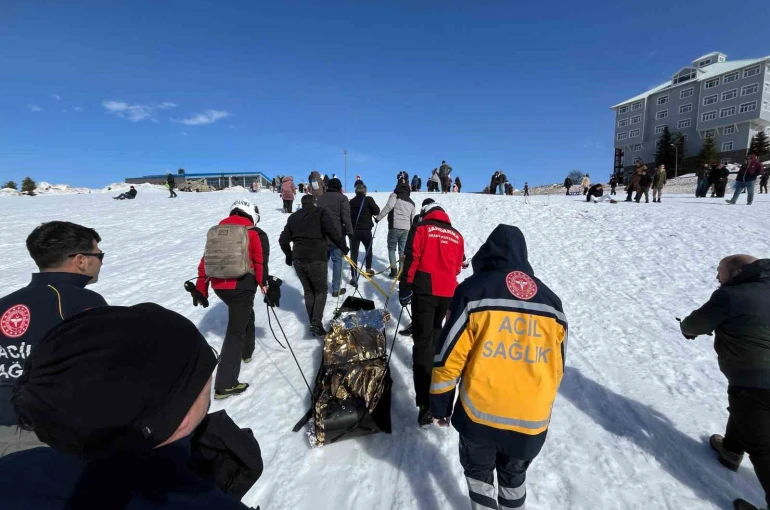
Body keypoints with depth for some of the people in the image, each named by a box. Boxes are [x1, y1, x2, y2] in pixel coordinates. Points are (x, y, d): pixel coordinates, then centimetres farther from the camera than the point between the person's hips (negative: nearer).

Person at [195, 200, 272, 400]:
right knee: (235, 331, -2)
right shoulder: (255, 233, -4)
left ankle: (246, 351, 47)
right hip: (242, 286, -7)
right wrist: (267, 288, -5)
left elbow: (204, 262, 10)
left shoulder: (215, 231, 12)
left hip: (219, 286, 7)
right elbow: (261, 264, -12)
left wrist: (200, 289, 15)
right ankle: (225, 385, 0)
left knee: (244, 314, 31)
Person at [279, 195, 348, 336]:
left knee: (308, 291, 17)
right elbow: (331, 230, -14)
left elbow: (283, 240, 17)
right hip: (316, 258, -4)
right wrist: (342, 246, -6)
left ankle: (313, 323, 17)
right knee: (321, 290, 8)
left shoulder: (293, 217, 18)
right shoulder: (320, 212, 4)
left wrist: (289, 255, 31)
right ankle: (316, 322, -8)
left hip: (298, 259, 5)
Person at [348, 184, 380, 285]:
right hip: (366, 230, -2)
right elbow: (377, 211, -7)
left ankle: (354, 277, -6)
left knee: (354, 253, 1)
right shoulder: (368, 199, -5)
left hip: (354, 230, 2)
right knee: (368, 249, 22)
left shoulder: (351, 201, 6)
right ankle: (368, 270, 33)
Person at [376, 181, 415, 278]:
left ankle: (394, 270, -2)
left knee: (391, 248, 7)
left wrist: (378, 217, -11)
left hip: (395, 226, -4)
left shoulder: (395, 196, 3)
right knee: (403, 251, 10)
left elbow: (389, 206, -15)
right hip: (406, 228, 4)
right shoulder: (411, 202, 20)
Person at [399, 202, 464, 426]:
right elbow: (457, 267, 18)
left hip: (424, 290, -5)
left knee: (422, 340, -5)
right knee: (435, 333, 26)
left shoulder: (420, 230, 0)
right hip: (447, 293, 5)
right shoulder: (457, 236, 12)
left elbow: (411, 260, -8)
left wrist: (404, 288, -4)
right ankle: (431, 365, 45)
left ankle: (426, 403, -9)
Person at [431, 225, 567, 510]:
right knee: (513, 476, 29)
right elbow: (557, 368, 11)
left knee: (478, 471, 24)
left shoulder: (473, 291, -11)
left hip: (480, 415, -3)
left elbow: (448, 358, -11)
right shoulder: (551, 301, 3)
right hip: (531, 421, 4)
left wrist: (440, 405, 2)